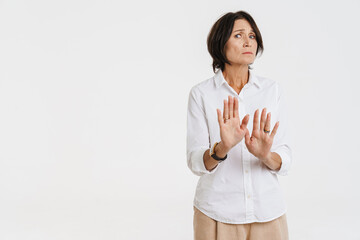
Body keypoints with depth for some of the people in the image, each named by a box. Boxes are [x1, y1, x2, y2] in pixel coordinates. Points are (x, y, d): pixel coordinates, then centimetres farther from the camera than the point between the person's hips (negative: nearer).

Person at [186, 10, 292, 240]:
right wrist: (222, 148, -29)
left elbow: (285, 161, -4)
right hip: (217, 213, -1)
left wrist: (265, 155, -24)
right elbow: (195, 162, -10)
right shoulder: (201, 93, -5)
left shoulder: (273, 90, -1)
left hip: (267, 211, 2)